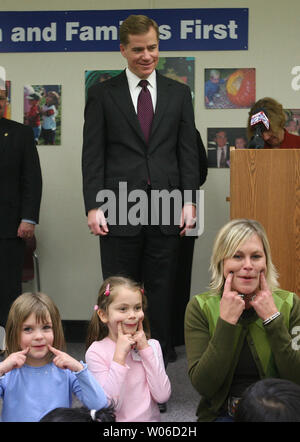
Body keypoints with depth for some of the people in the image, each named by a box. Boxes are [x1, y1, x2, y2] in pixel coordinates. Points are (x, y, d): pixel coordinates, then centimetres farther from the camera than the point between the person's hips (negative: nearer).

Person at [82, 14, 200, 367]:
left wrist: (189, 201, 0)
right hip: (119, 211, -2)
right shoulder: (102, 94, 5)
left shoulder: (179, 93, 12)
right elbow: (92, 154, 1)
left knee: (161, 295, 7)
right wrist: (93, 206, -8)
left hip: (166, 211, 2)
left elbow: (188, 151, 9)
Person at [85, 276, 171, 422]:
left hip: (151, 417, 2)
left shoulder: (152, 345, 5)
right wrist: (119, 355, -13)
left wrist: (146, 349, -7)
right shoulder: (96, 352, -4)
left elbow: (163, 396, -4)